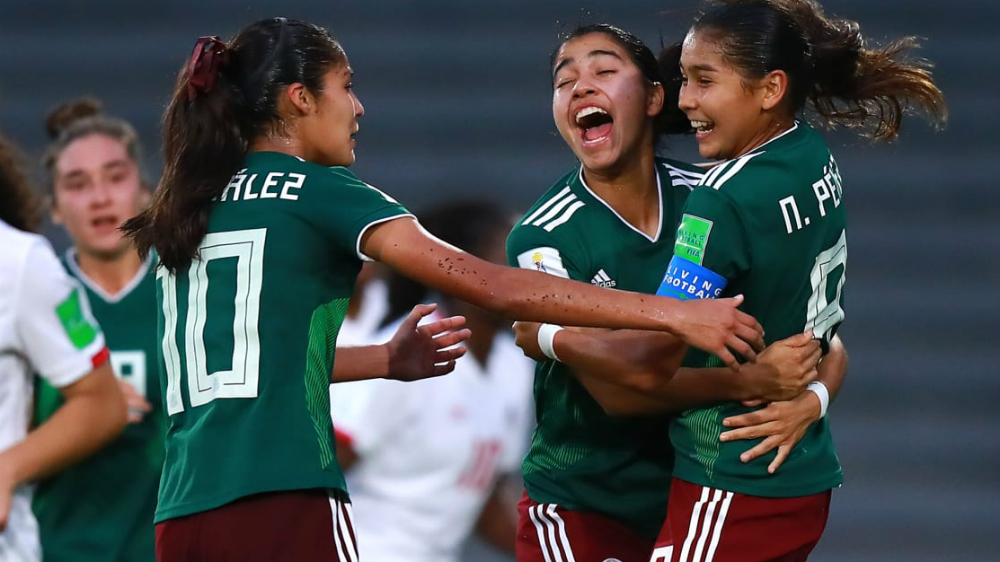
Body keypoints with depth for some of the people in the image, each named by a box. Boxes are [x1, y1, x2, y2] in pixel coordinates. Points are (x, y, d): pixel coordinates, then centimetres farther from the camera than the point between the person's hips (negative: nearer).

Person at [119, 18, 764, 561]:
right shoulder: (317, 192, -2)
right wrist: (669, 313, -7)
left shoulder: (190, 208, 17)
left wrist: (387, 360, 33)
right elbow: (491, 286, -7)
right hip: (282, 508, -7)